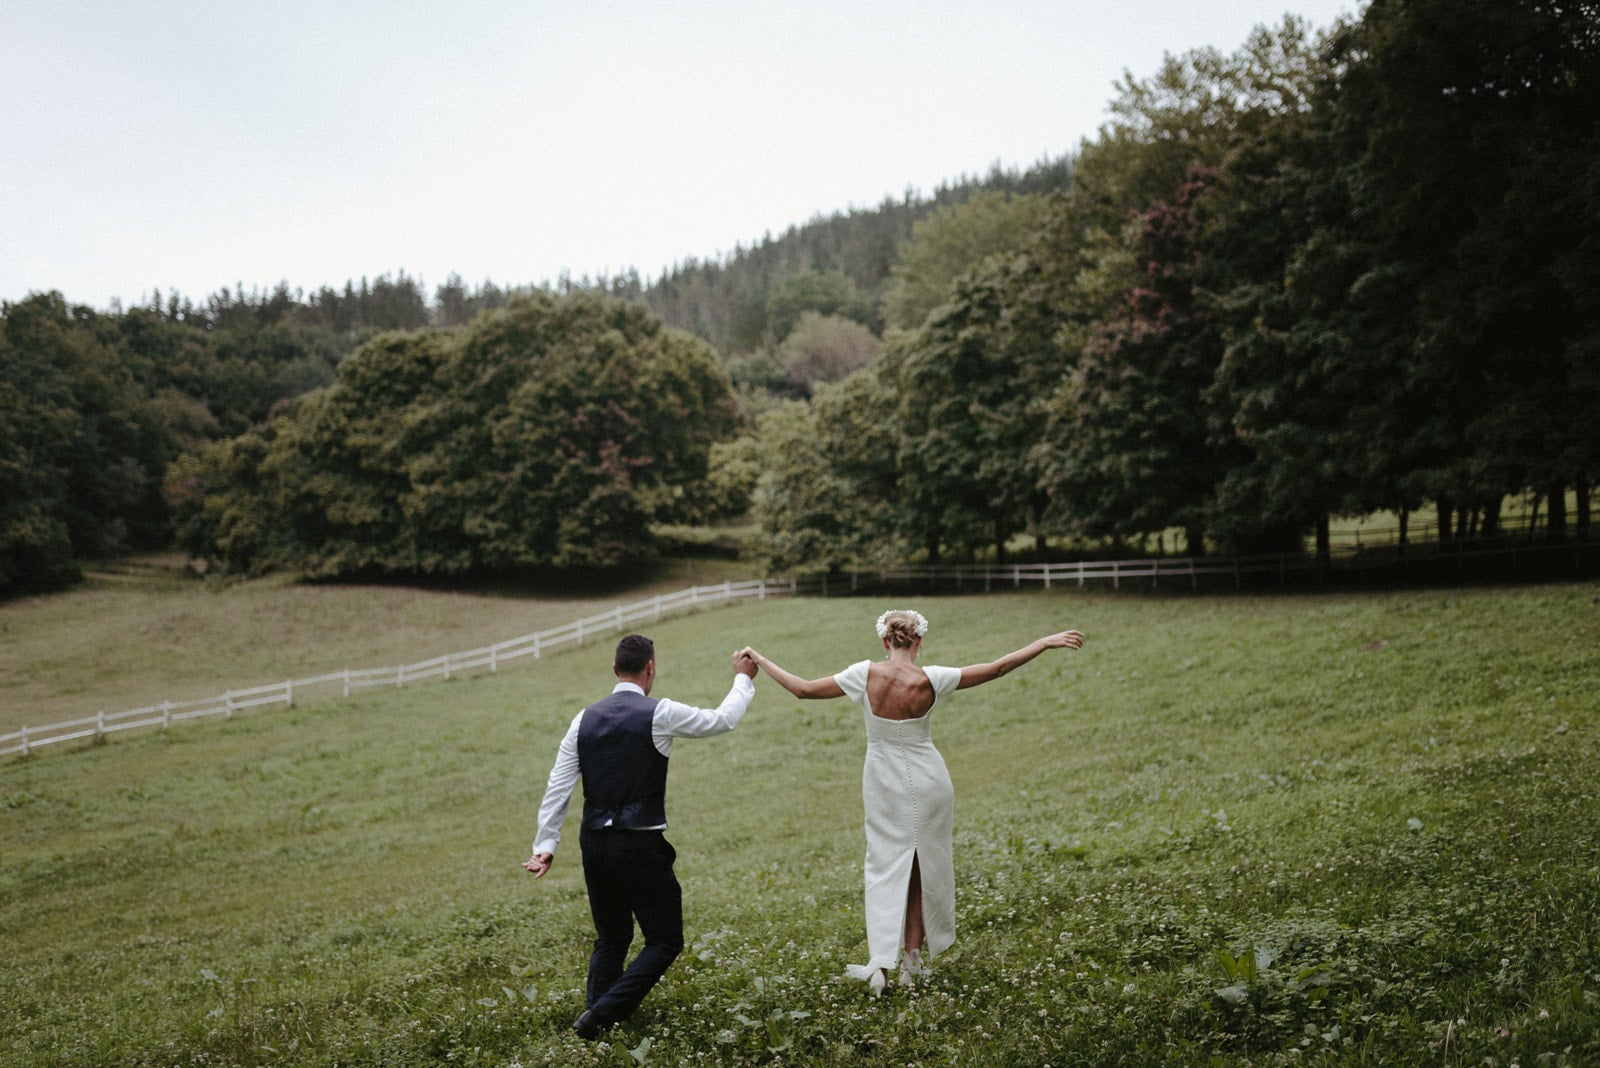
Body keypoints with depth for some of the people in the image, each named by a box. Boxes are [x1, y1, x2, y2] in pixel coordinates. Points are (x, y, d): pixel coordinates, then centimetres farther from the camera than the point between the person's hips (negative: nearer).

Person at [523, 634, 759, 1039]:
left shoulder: (585, 719, 5)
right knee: (665, 941, 5)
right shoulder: (659, 714, -9)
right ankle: (601, 1015, -7)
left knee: (610, 939, 22)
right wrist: (743, 678, 22)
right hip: (640, 846, -6)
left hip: (594, 844, 6)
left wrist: (545, 846, 5)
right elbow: (723, 720, 6)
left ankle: (595, 1011, 16)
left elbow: (557, 788, 3)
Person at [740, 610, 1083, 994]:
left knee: (884, 869, 9)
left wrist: (760, 660, 3)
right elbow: (997, 668, -10)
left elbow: (802, 689, -10)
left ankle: (879, 961, -4)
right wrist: (1046, 642, -2)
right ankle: (912, 962, 18)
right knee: (924, 870, 13)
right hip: (926, 783, -1)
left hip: (882, 783, 1)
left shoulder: (866, 674, -14)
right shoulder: (930, 680, -15)